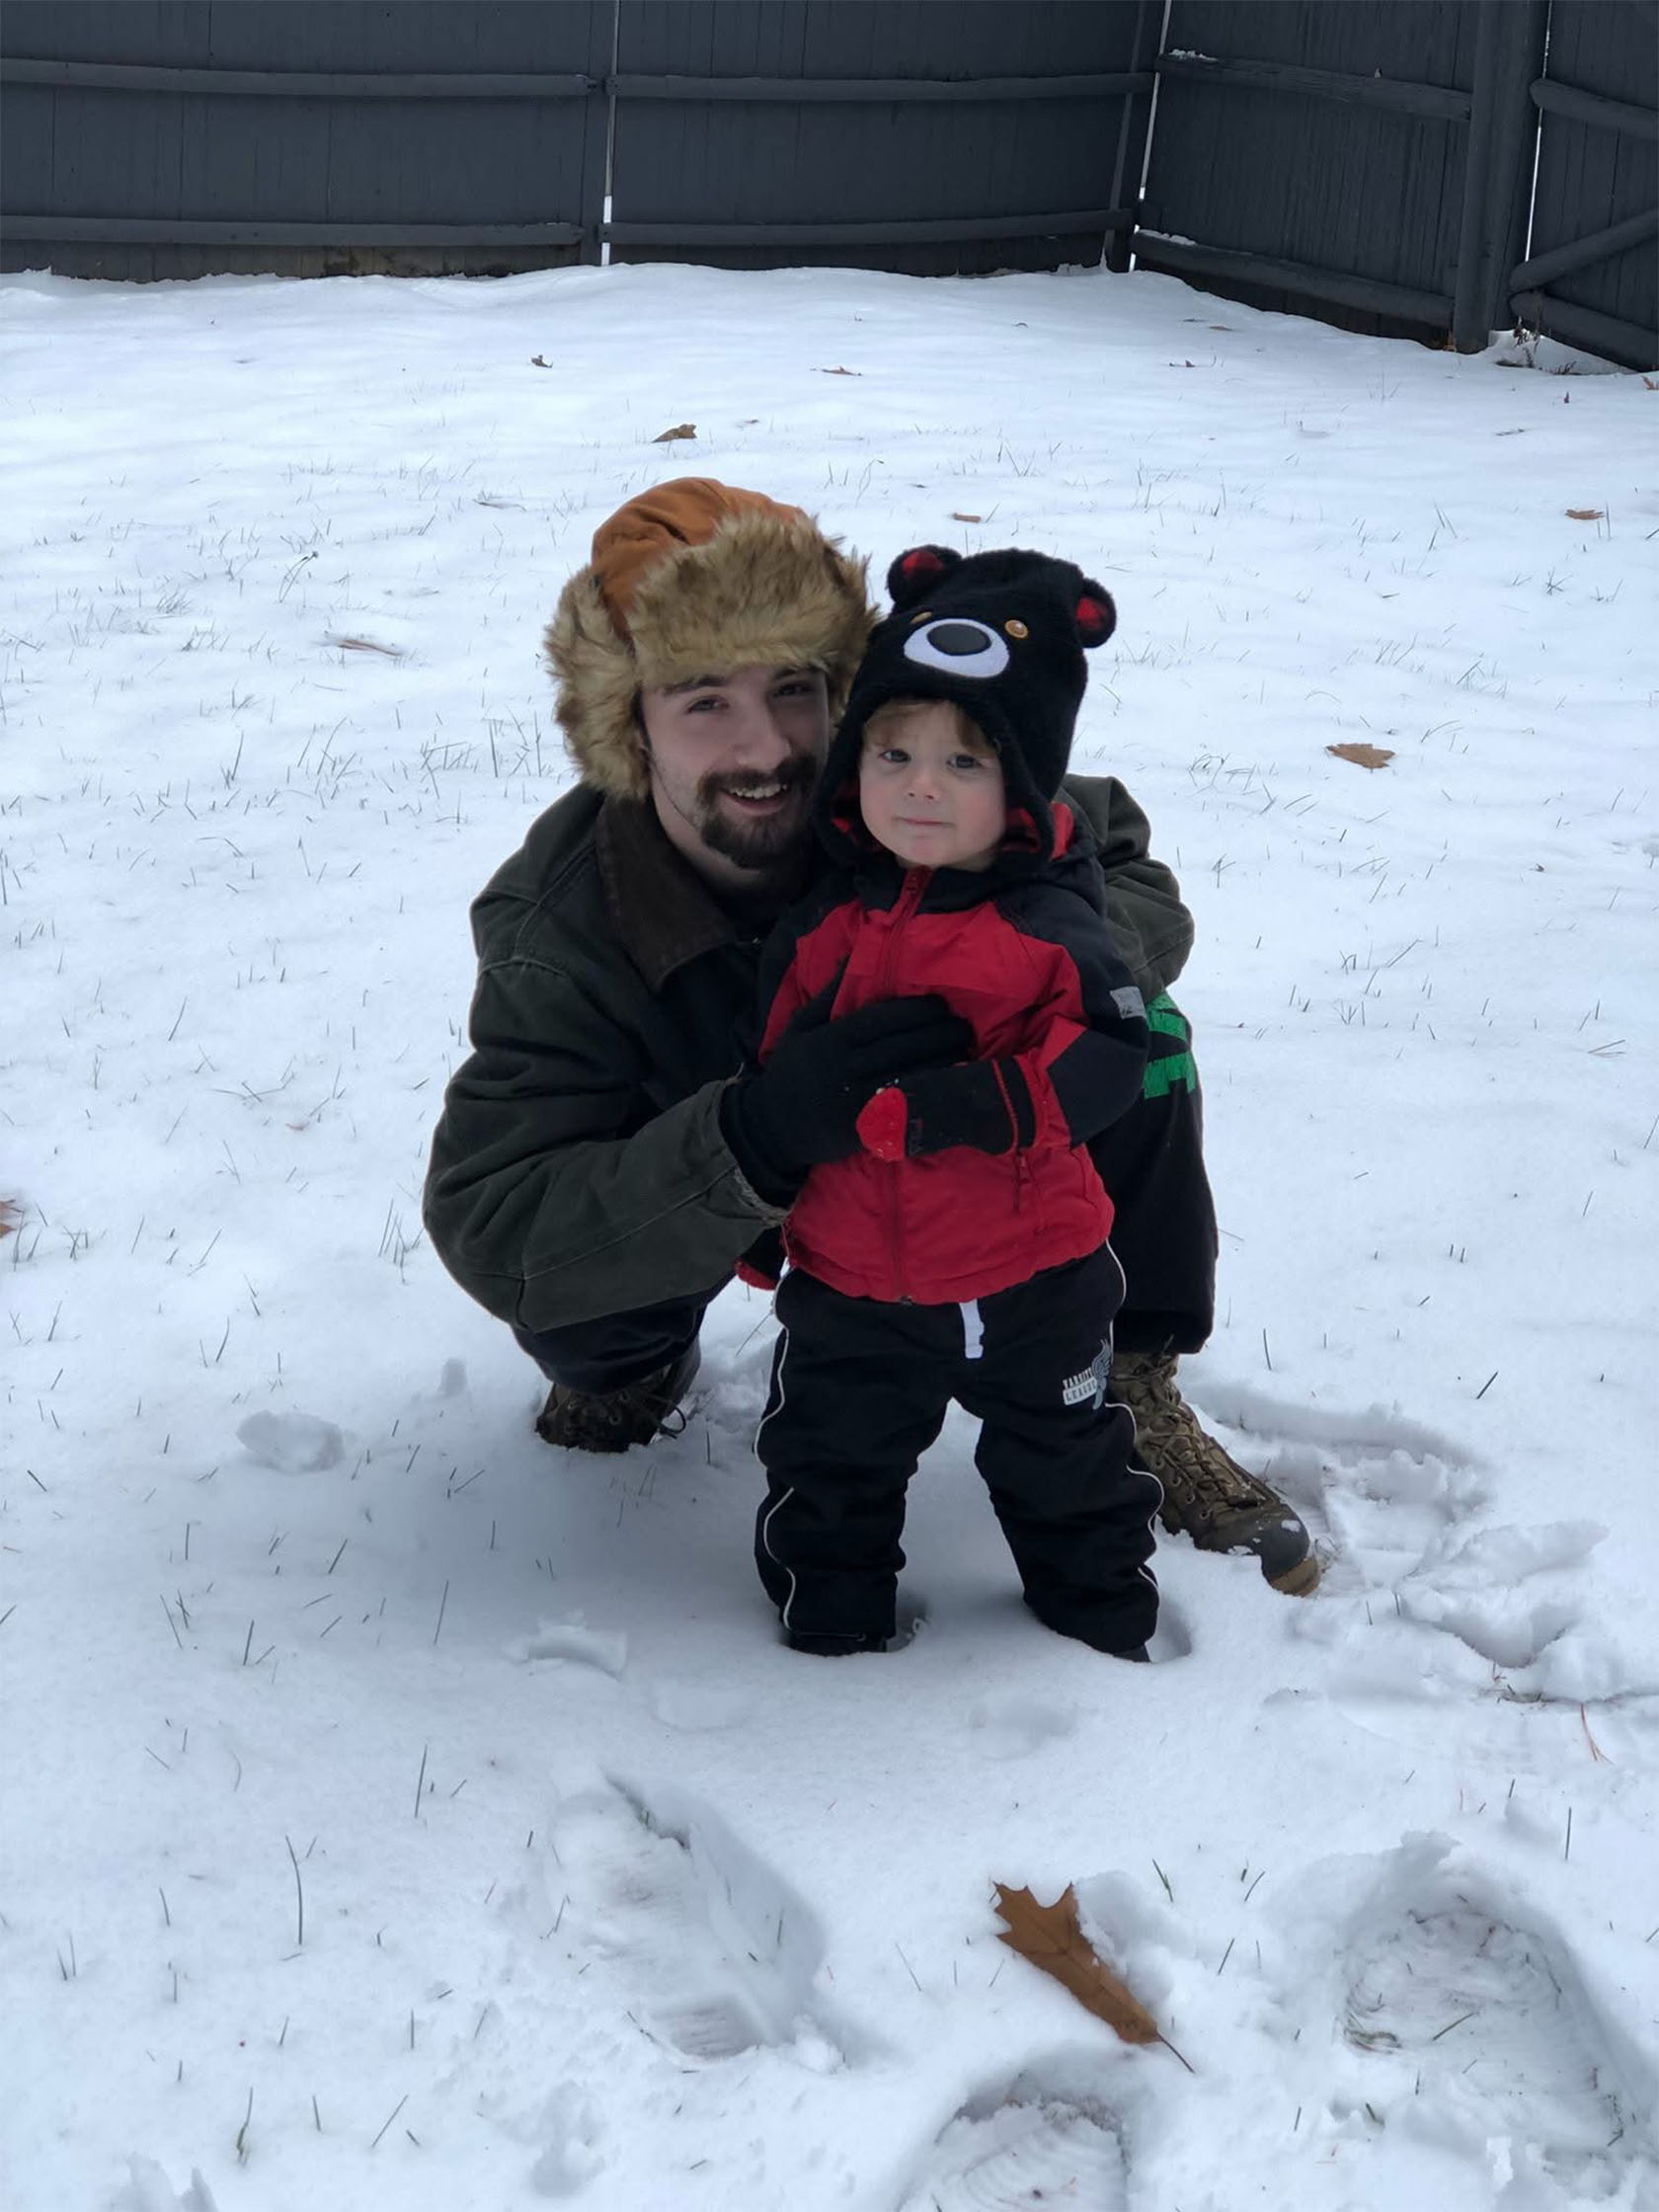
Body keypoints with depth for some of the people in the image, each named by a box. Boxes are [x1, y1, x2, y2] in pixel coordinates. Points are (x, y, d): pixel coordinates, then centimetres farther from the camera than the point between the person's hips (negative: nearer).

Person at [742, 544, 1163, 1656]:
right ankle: (831, 1607, 36)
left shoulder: (1049, 925, -14)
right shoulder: (824, 924, -4)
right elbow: (771, 1080, 7)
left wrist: (968, 1104, -35)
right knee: (831, 1465, 15)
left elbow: (1107, 1056, -24)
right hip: (850, 1282, 2)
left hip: (1034, 1280, -2)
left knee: (1066, 1460, 18)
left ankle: (1100, 1598, 40)